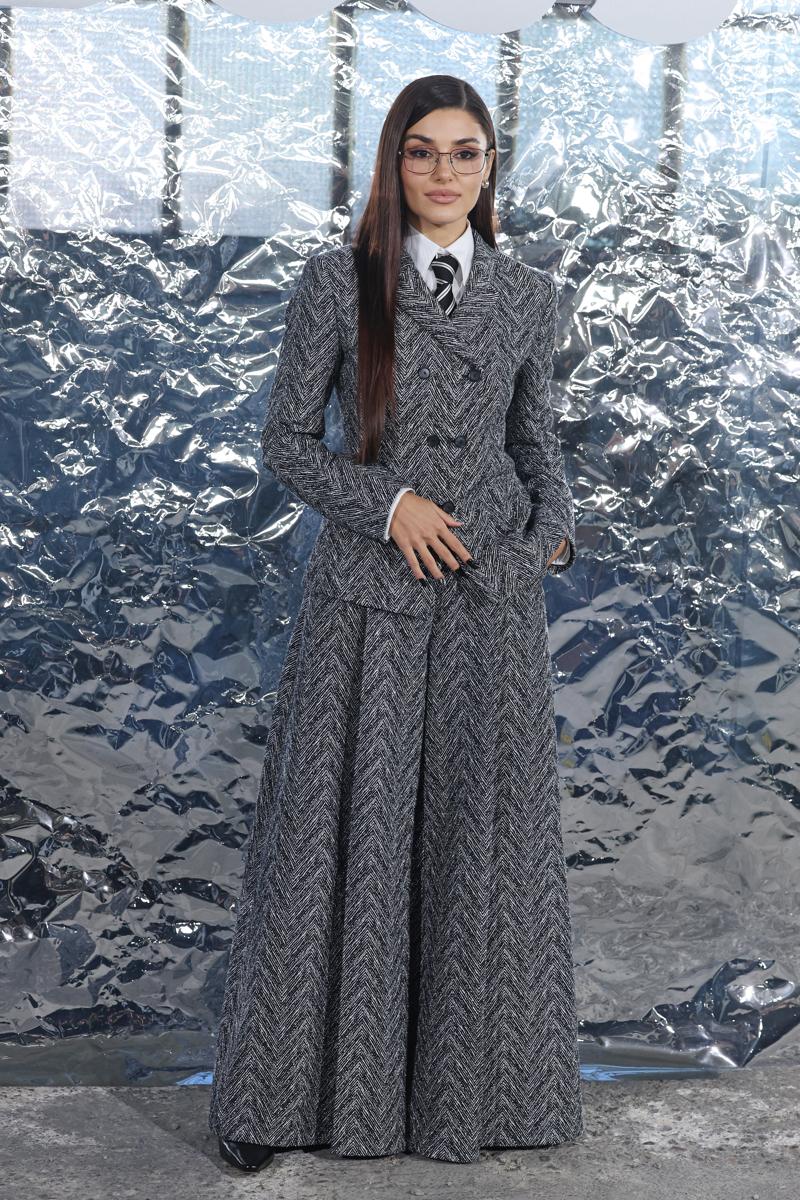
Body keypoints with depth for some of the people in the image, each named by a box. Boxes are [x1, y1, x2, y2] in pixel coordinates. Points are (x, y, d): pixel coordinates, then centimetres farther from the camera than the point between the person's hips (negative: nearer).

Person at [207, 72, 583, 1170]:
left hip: (492, 597, 3)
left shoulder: (529, 296, 6)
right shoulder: (336, 284, -2)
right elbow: (286, 442, -1)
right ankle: (278, 1088, 17)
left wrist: (553, 530, -3)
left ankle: (470, 1081, 24)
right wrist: (389, 502, -14)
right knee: (338, 829, 2)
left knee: (484, 833, 7)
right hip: (366, 591, -2)